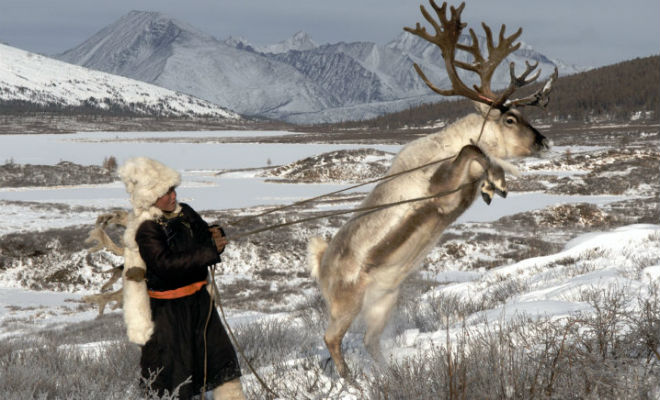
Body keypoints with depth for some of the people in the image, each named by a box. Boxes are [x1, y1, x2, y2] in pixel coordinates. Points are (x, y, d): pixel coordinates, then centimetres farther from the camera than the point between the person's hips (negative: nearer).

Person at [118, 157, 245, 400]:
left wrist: (215, 236, -11)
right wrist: (209, 252, -30)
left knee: (219, 352, 11)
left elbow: (204, 233, 15)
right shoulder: (146, 230, -18)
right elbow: (165, 264, -29)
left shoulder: (184, 213, 3)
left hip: (198, 298, 7)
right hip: (167, 307, -7)